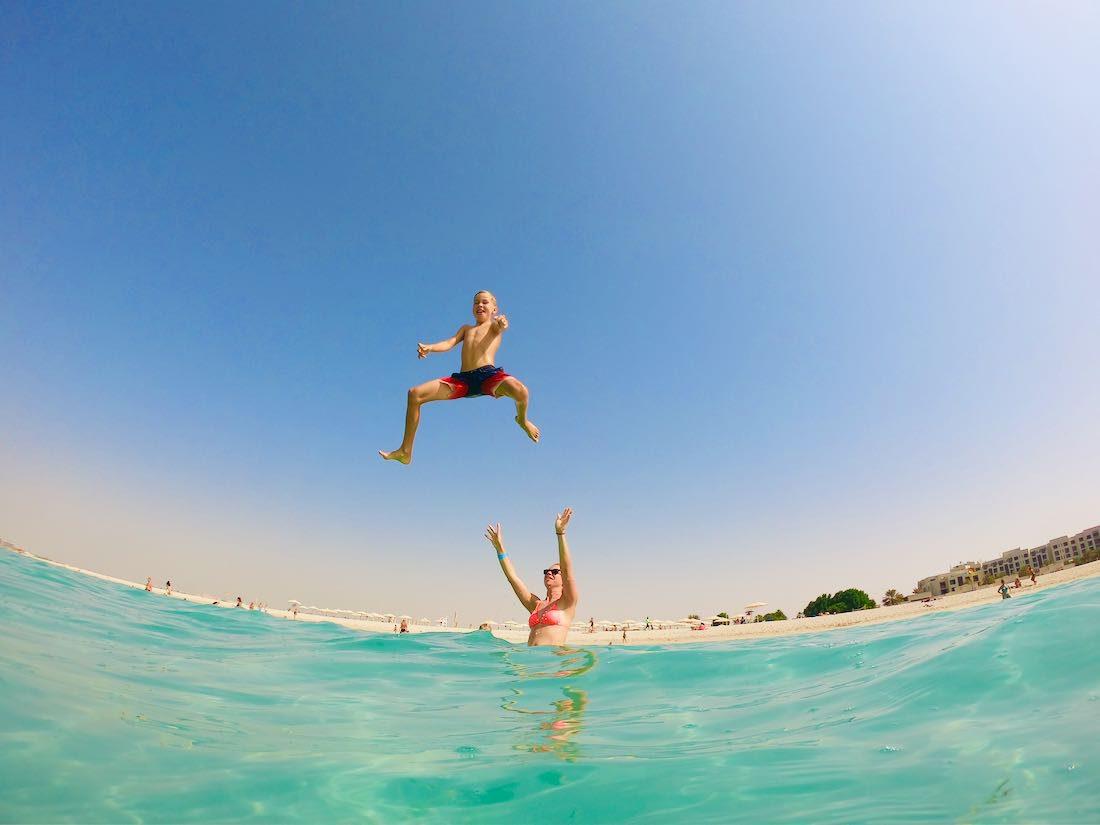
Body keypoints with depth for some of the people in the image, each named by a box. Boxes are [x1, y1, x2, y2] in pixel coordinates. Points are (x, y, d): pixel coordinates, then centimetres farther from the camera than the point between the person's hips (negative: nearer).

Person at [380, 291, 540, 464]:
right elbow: (449, 343, 14)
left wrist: (503, 323, -37)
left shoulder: (494, 325, 17)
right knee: (415, 394, -6)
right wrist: (429, 348, -9)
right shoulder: (466, 328, 31)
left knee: (521, 391, -35)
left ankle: (522, 419, 4)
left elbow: (501, 326, -9)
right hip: (463, 379, 5)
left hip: (489, 374, -5)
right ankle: (405, 452, 1)